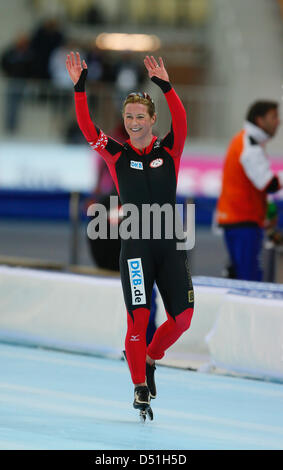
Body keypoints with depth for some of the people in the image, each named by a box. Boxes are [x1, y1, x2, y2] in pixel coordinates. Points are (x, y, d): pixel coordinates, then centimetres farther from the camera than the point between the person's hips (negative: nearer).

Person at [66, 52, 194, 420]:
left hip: (170, 246, 2)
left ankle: (151, 358, 27)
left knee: (183, 317, 0)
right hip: (135, 247, -2)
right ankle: (140, 388, 5)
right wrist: (80, 88, -15)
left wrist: (165, 86, -26)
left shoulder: (169, 151, 5)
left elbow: (181, 122, -13)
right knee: (139, 317, -7)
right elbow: (87, 128, -5)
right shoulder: (117, 155, 5)